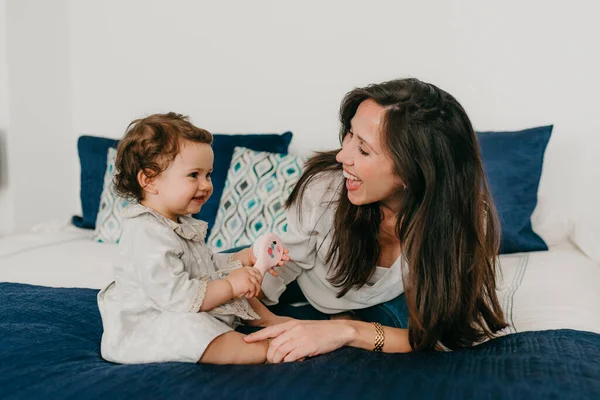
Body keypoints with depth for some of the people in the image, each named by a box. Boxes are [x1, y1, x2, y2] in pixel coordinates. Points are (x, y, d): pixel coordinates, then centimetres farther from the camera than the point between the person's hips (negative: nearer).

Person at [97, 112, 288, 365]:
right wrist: (230, 286, -26)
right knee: (190, 330, -38)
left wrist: (243, 259, 3)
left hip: (191, 314, 11)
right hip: (147, 326, -11)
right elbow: (177, 297, -32)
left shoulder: (180, 223, 7)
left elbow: (207, 265, 19)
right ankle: (272, 350, -40)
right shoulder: (147, 235, -27)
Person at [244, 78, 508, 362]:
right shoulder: (323, 184, -32)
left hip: (383, 307, 0)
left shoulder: (466, 219, -31)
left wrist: (350, 331, -41)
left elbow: (448, 339, -31)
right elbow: (284, 266, -16)